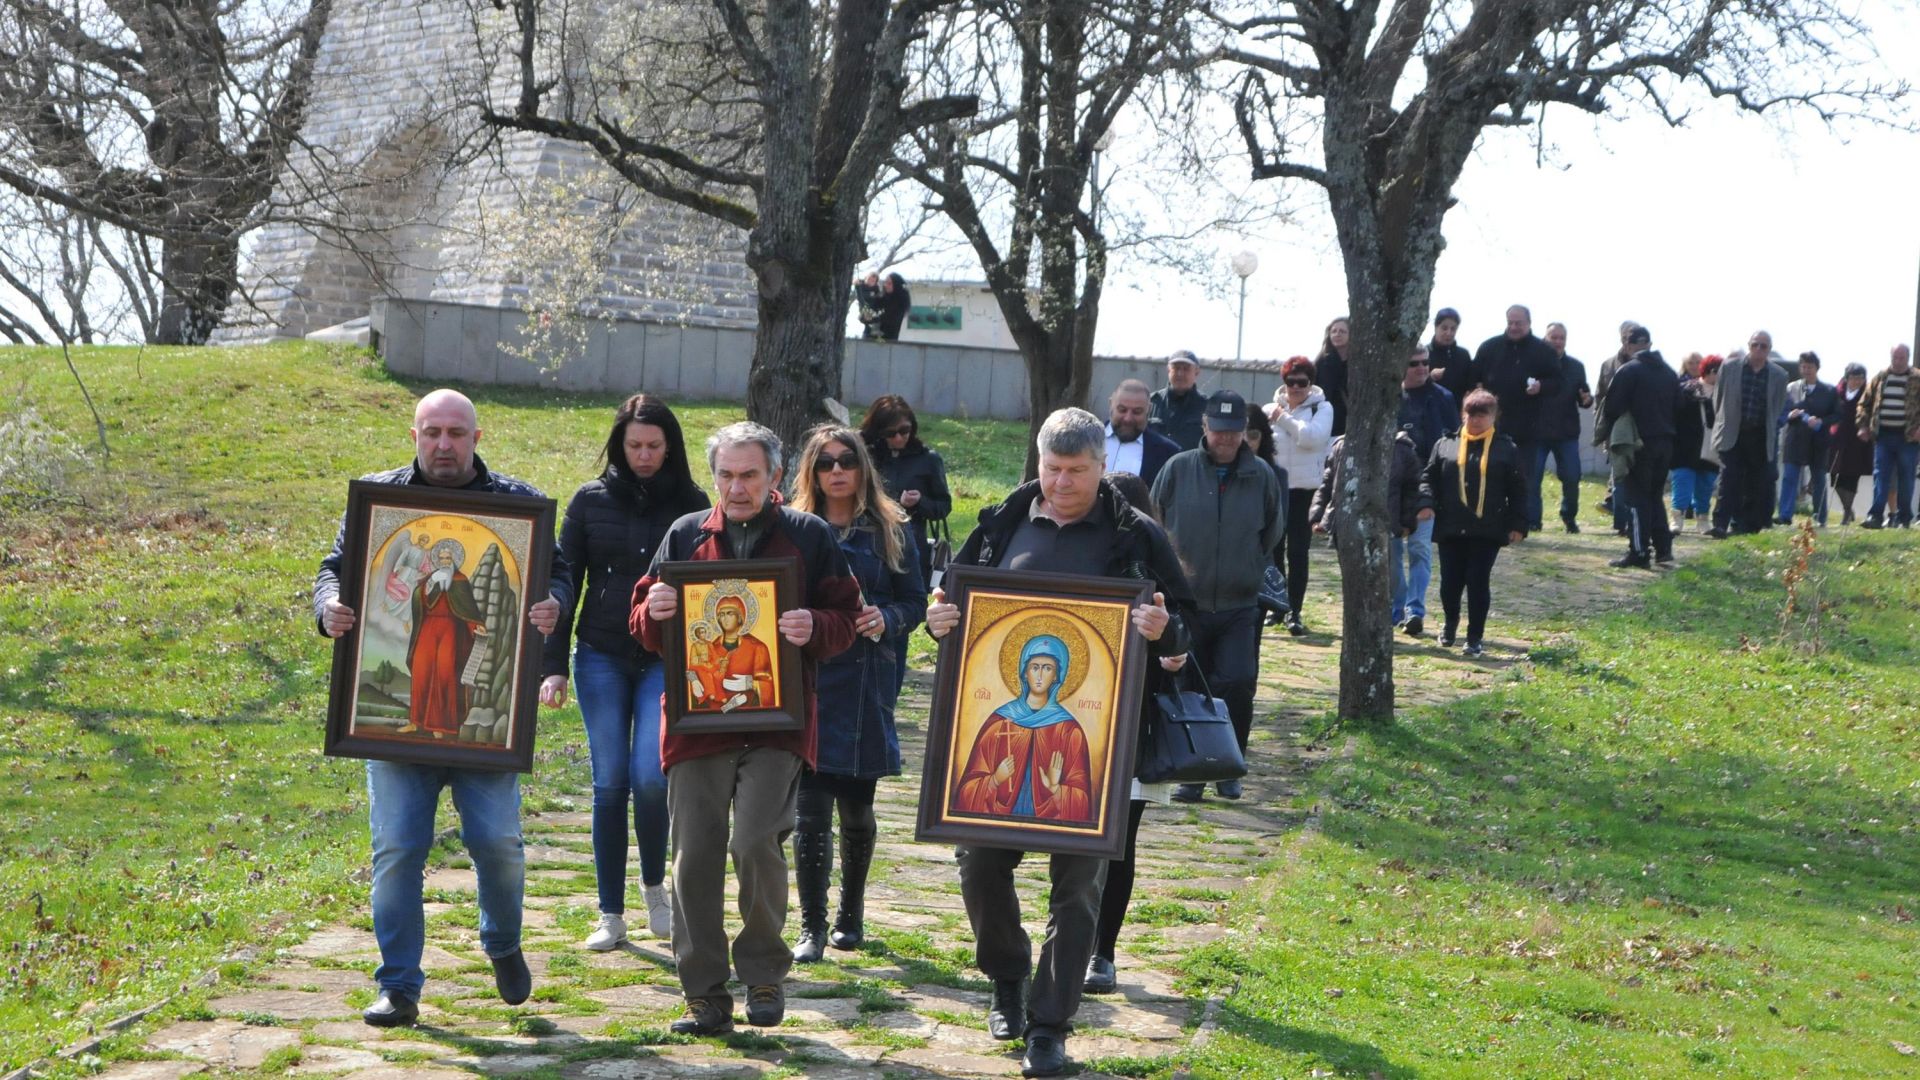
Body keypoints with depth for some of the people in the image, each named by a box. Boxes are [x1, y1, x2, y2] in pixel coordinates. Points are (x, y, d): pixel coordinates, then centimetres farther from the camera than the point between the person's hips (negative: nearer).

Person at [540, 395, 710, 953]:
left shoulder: (691, 503, 3)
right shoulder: (591, 500, 4)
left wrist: (708, 667, 2)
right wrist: (553, 665, 0)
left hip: (667, 660, -1)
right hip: (602, 657, 1)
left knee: (651, 777, -13)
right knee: (610, 783, 1)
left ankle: (654, 884, 14)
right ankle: (611, 914, 10)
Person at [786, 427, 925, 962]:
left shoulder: (890, 531, 5)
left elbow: (916, 601, 5)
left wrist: (887, 619, -14)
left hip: (865, 683, 0)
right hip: (806, 681, 0)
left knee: (856, 806, 10)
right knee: (811, 808, -6)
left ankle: (851, 913, 28)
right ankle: (812, 925, -1)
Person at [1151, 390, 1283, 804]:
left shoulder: (1262, 477, 3)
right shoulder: (1178, 470, -2)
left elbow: (1271, 534, 19)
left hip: (1239, 607, 0)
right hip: (1186, 603, 0)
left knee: (1237, 685, -10)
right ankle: (1191, 773, 14)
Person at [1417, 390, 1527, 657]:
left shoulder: (1506, 449, 4)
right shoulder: (1445, 445, 7)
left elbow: (1518, 490, 4)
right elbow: (1428, 477, 7)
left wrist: (1518, 524, -3)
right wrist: (1426, 502, -11)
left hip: (1487, 531, -2)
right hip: (1450, 529, 2)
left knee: (1478, 583, -1)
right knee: (1450, 582, 7)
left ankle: (1475, 637, 9)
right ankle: (1451, 621, 36)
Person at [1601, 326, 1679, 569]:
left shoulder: (1628, 371, -10)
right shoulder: (1669, 373, 12)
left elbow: (1613, 407, -12)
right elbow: (1677, 406, 16)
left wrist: (1609, 435, 0)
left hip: (1640, 443, -6)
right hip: (1665, 442, 6)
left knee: (1637, 498, -3)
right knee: (1655, 496, 16)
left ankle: (1639, 553, -7)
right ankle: (1663, 549, 11)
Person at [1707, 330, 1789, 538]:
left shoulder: (1779, 376, 3)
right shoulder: (1729, 369, 2)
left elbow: (1778, 408, 10)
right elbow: (1718, 398, 10)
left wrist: (1771, 431, 10)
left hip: (1761, 438, 1)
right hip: (1732, 435, -1)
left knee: (1756, 485, 4)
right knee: (1729, 480, -11)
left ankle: (1744, 525, 13)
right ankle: (1721, 524, -15)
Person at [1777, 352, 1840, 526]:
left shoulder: (1829, 392, 5)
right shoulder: (1790, 388, 9)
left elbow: (1836, 415, 2)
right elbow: (1781, 412, 11)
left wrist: (1820, 422, -15)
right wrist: (1789, 416, -11)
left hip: (1818, 441, 0)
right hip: (1794, 439, 0)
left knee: (1818, 479, 7)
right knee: (1789, 478, -7)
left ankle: (1820, 518, 14)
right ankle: (1785, 515, -9)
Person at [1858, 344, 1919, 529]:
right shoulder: (1879, 379, 10)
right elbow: (1865, 404, 16)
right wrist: (1863, 426, 5)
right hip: (1883, 435, 2)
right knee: (1880, 475, -5)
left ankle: (1903, 518, 11)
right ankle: (1876, 515, -9)